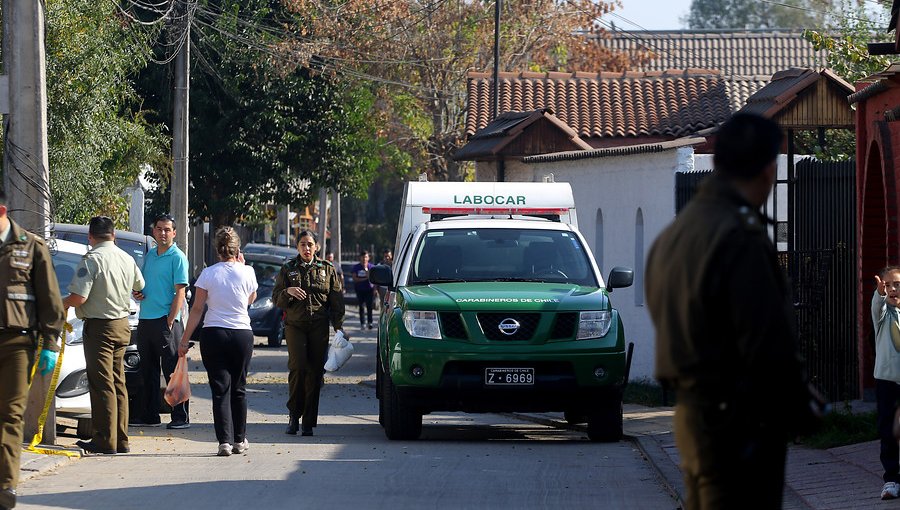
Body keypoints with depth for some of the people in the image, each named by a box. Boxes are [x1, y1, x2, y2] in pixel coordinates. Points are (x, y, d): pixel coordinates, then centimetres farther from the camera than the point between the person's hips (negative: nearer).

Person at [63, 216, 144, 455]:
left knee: (102, 384, -5)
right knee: (118, 383, 13)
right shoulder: (127, 259, 7)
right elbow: (140, 286, 26)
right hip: (122, 325, 7)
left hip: (99, 327, -7)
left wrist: (60, 304, -1)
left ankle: (105, 440, -6)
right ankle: (121, 439, 16)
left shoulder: (91, 260, -15)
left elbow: (78, 298, -21)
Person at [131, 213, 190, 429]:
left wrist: (170, 321, -17)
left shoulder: (177, 257, -7)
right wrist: (137, 293, 4)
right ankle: (147, 415, 18)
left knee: (173, 371, -5)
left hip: (166, 321, -8)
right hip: (145, 320, 8)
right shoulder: (150, 255, 15)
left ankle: (181, 417, -3)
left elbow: (180, 292, -12)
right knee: (147, 370, 11)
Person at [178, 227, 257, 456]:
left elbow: (196, 310, -3)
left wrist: (184, 339, 3)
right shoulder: (247, 273, -2)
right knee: (238, 389, 14)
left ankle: (225, 441, -10)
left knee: (220, 389, 0)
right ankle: (239, 440, 20)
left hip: (213, 334, -1)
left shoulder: (208, 274, -5)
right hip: (242, 334, 1)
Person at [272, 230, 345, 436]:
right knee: (298, 367, -16)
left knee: (315, 372, -2)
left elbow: (337, 301, 11)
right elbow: (276, 299, 8)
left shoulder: (327, 269, 10)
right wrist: (288, 292, -13)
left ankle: (309, 423, 3)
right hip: (295, 325, -1)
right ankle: (294, 414, -1)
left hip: (319, 327, 1)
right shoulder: (288, 269, 9)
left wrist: (339, 326, 3)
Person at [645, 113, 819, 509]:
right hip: (739, 419, -9)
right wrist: (798, 412, -8)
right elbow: (769, 343, -19)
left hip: (692, 414, 9)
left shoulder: (674, 232, 12)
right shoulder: (741, 237, -17)